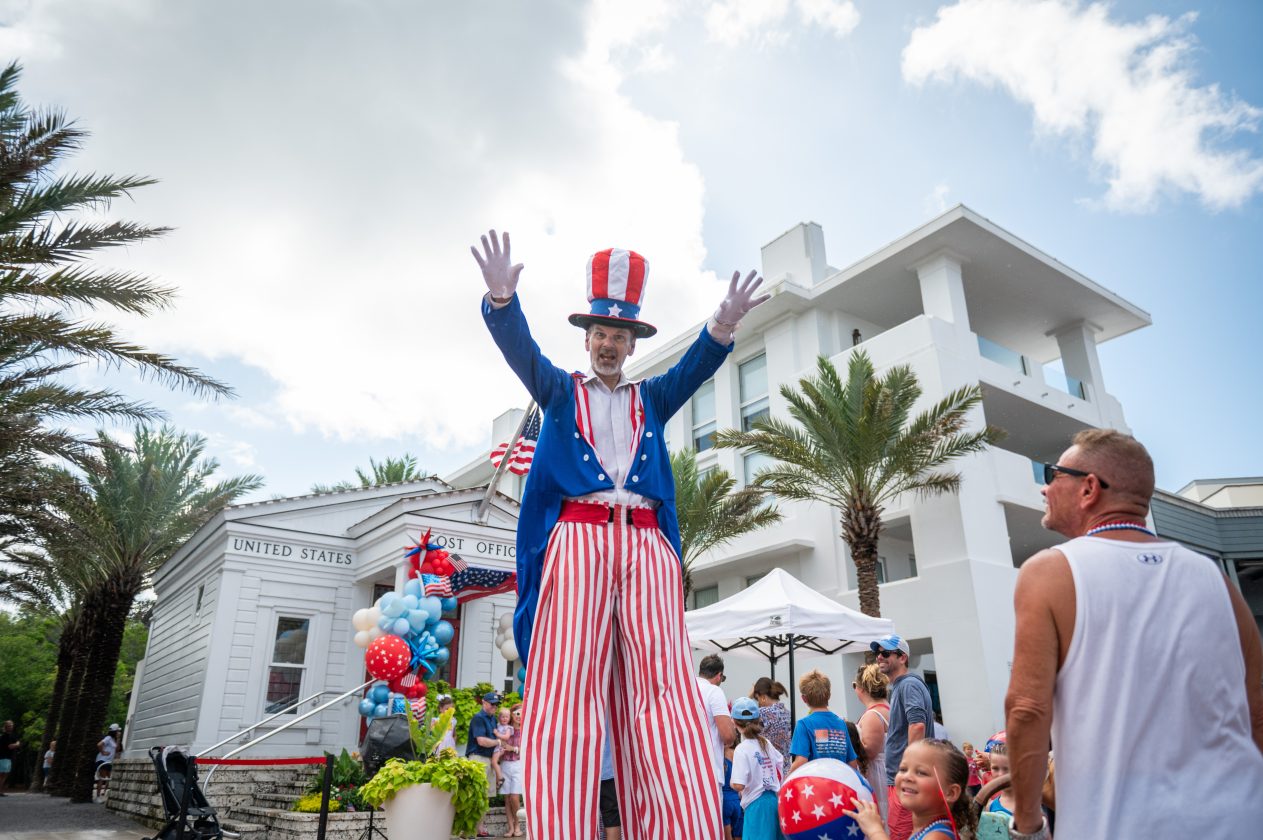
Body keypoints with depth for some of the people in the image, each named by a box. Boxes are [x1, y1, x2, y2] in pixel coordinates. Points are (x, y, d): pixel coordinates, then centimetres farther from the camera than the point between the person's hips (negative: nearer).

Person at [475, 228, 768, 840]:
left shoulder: (652, 399, 24)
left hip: (647, 545, 2)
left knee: (663, 694, -10)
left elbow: (695, 365, 6)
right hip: (576, 538, -1)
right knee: (568, 691, -12)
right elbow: (519, 348, 1)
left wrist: (723, 325, -16)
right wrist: (501, 296, -20)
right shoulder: (560, 391, 20)